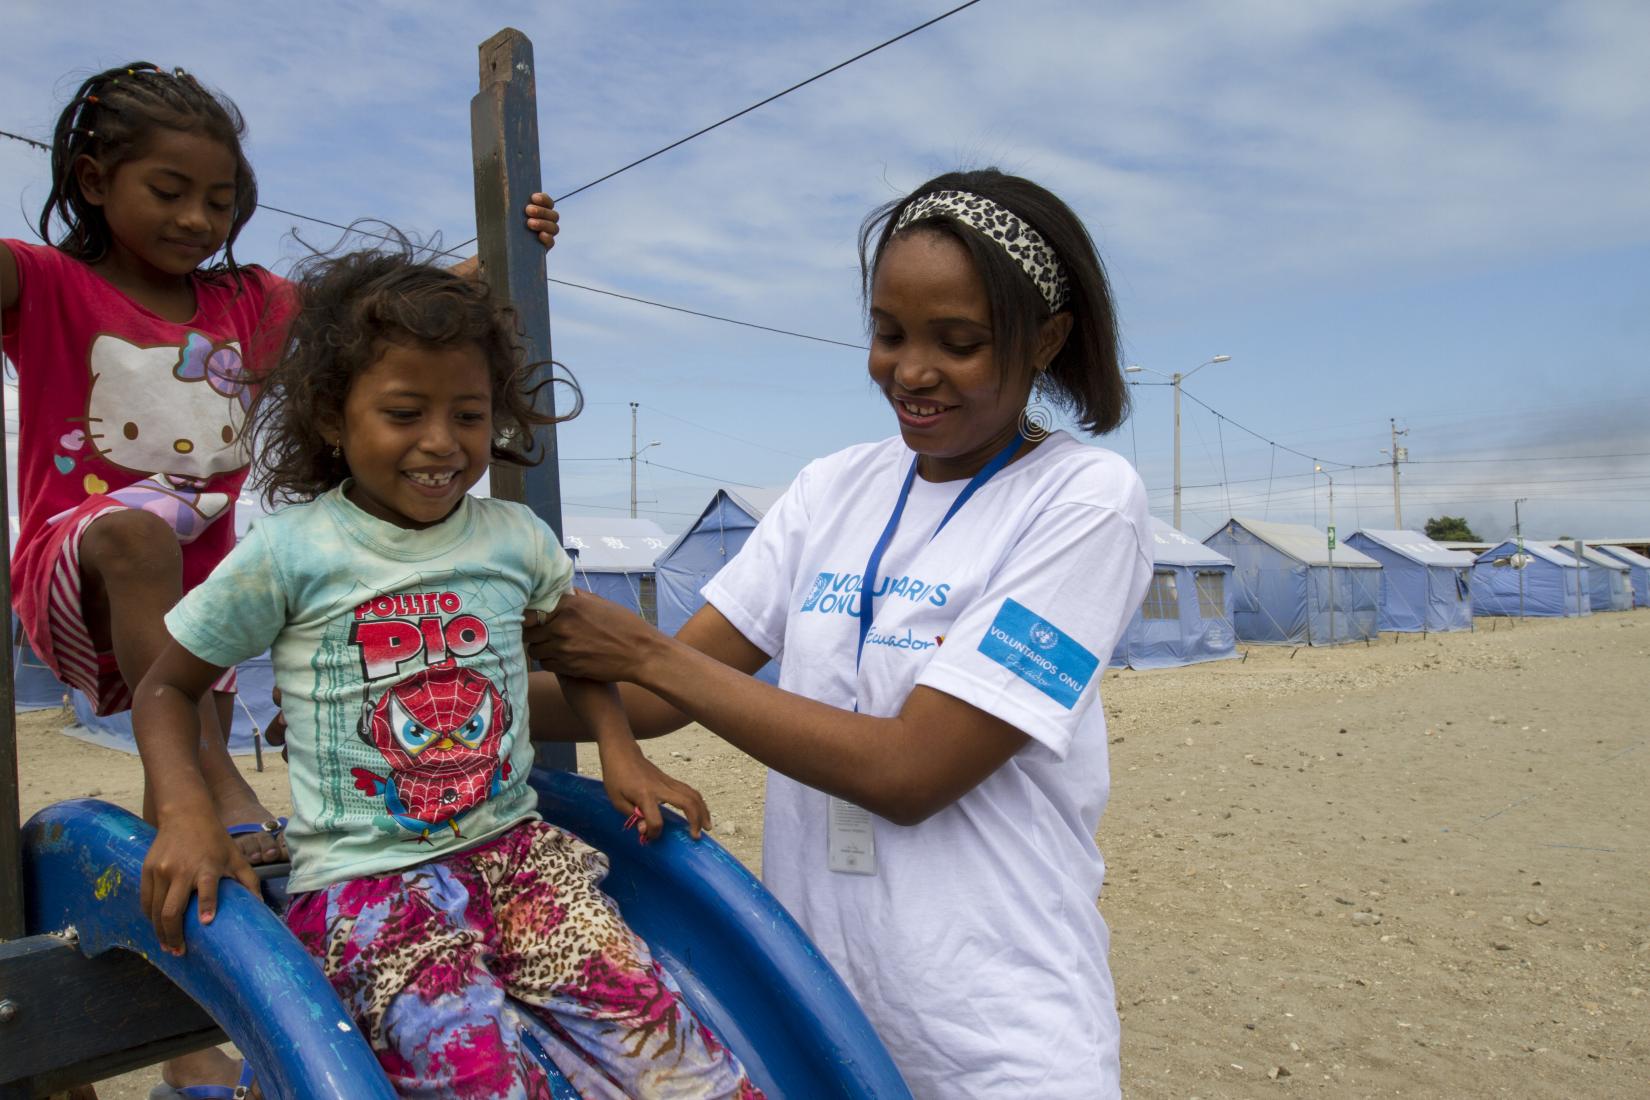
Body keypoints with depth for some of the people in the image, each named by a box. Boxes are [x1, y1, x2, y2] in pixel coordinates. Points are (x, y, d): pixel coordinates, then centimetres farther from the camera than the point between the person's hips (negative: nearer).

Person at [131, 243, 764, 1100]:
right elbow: (167, 687, 7)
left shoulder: (515, 538, 4)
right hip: (363, 880, -2)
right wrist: (186, 814, -10)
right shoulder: (287, 553, -4)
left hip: (513, 844, 3)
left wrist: (619, 752, 3)